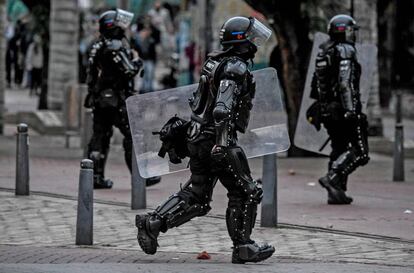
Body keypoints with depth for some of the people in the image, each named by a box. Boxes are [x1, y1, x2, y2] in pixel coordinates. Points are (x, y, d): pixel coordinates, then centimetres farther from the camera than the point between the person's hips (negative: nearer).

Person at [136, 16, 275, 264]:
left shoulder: (215, 62, 15)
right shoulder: (236, 68, -15)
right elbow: (223, 107, -27)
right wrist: (222, 141, -32)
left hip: (198, 138, 9)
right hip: (216, 139, -9)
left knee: (196, 195, 13)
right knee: (246, 193, 2)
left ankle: (152, 222, 2)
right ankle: (243, 247, 7)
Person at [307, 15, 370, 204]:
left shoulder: (323, 52, 15)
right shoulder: (346, 50, -11)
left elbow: (316, 82, 19)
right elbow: (346, 83, -20)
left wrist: (320, 107, 24)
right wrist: (350, 109, -24)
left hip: (327, 109, 9)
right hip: (344, 108, -9)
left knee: (339, 149, 15)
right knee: (359, 152, -6)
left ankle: (336, 192, 10)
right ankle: (332, 178, -20)